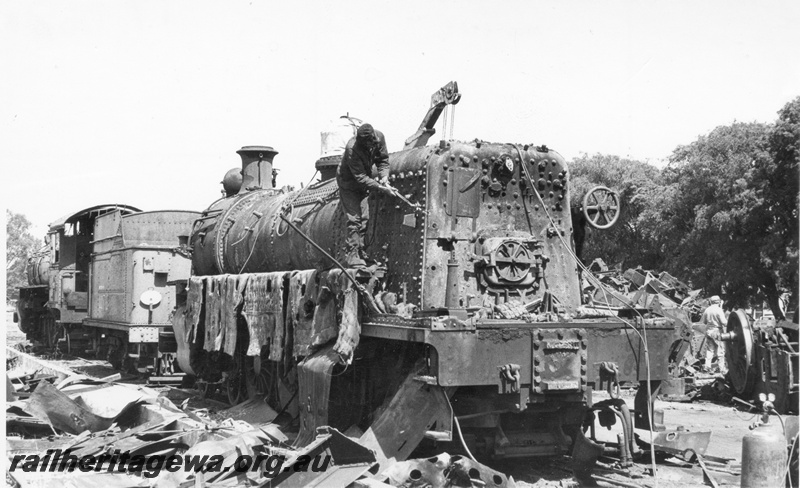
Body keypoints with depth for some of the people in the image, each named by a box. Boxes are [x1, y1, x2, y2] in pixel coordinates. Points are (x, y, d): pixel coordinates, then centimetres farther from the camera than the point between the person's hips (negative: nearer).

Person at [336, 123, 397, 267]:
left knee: (364, 218, 6)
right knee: (354, 218, -12)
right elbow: (361, 178, -34)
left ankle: (359, 252, 16)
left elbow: (383, 159, -2)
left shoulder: (379, 136, -19)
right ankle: (352, 256, -9)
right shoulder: (352, 149, -36)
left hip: (363, 184, 6)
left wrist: (384, 177, -18)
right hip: (348, 182, -6)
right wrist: (381, 188, -37)